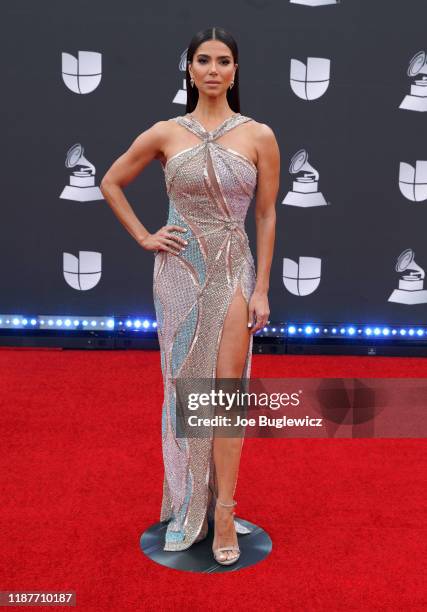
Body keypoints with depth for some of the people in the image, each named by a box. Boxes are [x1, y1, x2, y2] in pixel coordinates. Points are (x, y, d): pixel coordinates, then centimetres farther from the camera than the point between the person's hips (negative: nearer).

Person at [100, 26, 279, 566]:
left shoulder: (259, 136, -1)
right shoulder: (165, 133, 1)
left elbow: (266, 216, 1)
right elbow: (110, 183, 12)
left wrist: (262, 289, -2)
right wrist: (143, 237, 3)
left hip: (233, 271, -1)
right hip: (179, 270, 1)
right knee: (183, 387, 8)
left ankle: (222, 512, 11)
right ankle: (186, 507, 24)